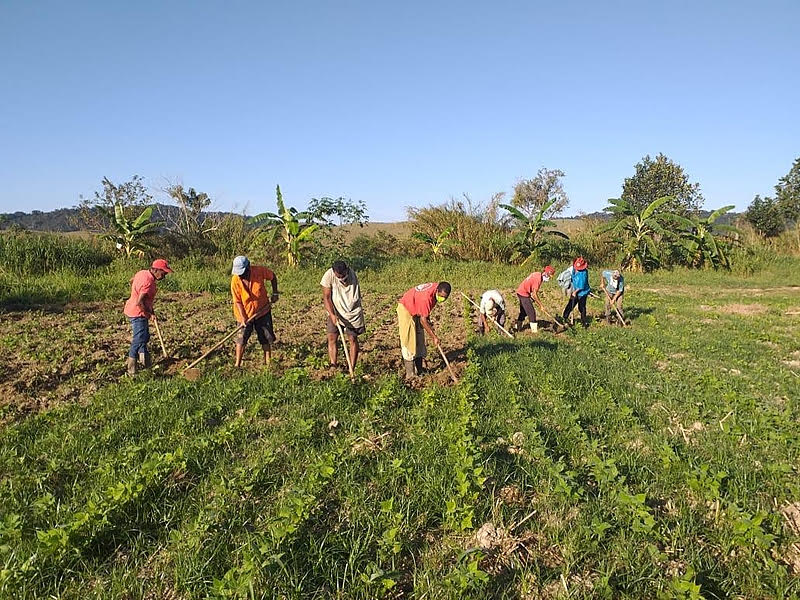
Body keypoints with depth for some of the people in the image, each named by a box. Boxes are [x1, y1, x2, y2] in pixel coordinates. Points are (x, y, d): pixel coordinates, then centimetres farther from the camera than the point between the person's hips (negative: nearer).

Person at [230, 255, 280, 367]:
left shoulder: (259, 271, -18)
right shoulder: (235, 280, -19)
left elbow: (272, 276, 3)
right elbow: (237, 301, -14)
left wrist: (275, 293, -1)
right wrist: (243, 318, -20)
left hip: (263, 311, 2)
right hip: (245, 313, -1)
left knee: (266, 337, 7)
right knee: (241, 338, -2)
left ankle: (268, 362, 20)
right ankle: (237, 364, 8)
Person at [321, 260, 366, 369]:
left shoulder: (352, 274, -8)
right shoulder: (328, 276, -15)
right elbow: (326, 297, -13)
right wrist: (332, 315, -22)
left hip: (353, 313, 0)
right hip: (336, 313, 0)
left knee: (353, 338, 1)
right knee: (331, 337, -7)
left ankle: (352, 368, 5)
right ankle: (333, 365, -6)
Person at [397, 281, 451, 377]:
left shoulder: (437, 291, -12)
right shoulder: (426, 296, -36)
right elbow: (423, 320, -31)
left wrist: (428, 319, 3)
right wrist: (434, 337, -26)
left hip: (416, 311, 9)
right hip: (405, 309, -9)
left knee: (420, 342, 8)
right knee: (409, 342, -11)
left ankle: (419, 371, 14)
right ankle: (410, 374, -9)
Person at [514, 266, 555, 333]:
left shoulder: (538, 275, 4)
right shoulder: (538, 279, -24)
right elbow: (534, 294, -22)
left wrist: (532, 297, 7)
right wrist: (541, 305, -16)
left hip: (521, 291, 10)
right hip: (523, 294, -10)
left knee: (523, 311, 18)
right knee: (531, 312, -6)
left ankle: (518, 327, 27)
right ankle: (535, 330, -3)